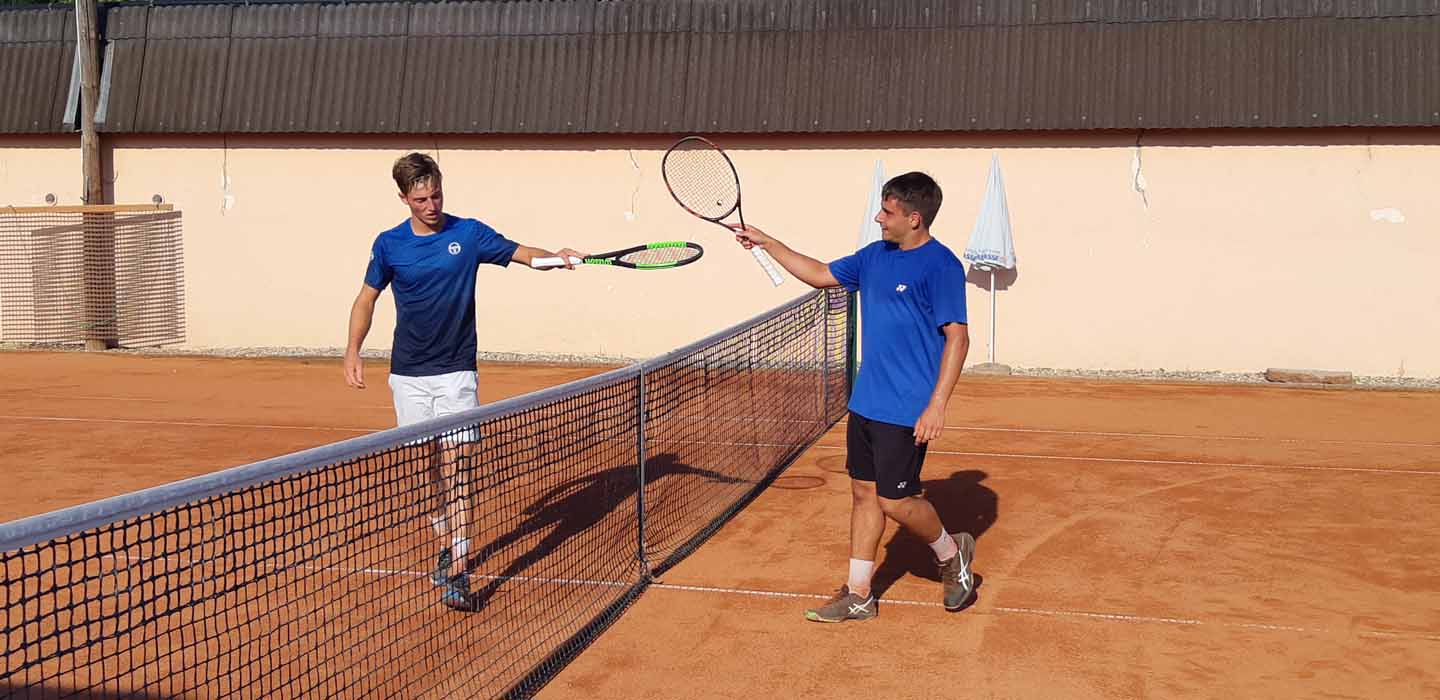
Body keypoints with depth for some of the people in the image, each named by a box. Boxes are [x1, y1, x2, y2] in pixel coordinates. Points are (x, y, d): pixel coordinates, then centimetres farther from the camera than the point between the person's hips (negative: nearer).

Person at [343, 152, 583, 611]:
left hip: (456, 371, -2)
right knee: (428, 468, 10)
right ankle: (445, 546, 30)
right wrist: (353, 351, 1)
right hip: (408, 374, 2)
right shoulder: (389, 244, 3)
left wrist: (555, 257, -28)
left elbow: (521, 253, -6)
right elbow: (366, 298, 12)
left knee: (458, 469, -10)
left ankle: (457, 575, -12)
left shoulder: (469, 233, -1)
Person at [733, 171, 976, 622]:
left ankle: (952, 554, 25)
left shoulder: (940, 265, -15)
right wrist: (767, 243, 20)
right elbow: (821, 275, 23)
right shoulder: (874, 256, 9)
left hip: (906, 412, -8)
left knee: (895, 500, -3)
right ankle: (858, 595, 20)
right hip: (865, 403, 8)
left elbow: (957, 337, -17)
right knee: (864, 493, 11)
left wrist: (937, 405, -23)